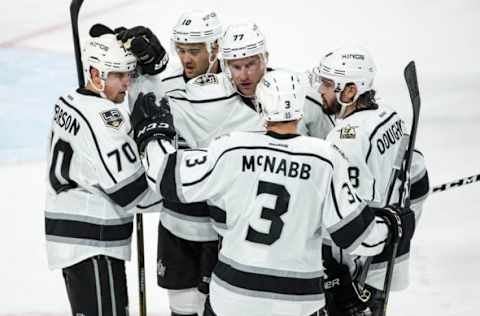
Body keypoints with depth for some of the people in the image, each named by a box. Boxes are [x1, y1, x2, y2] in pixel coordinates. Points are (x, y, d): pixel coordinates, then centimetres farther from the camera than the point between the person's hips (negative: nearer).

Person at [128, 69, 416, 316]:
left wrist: (153, 132, 13)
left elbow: (172, 179, -3)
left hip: (234, 291, 1)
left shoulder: (232, 149, -9)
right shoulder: (326, 159, -11)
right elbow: (354, 231, -9)